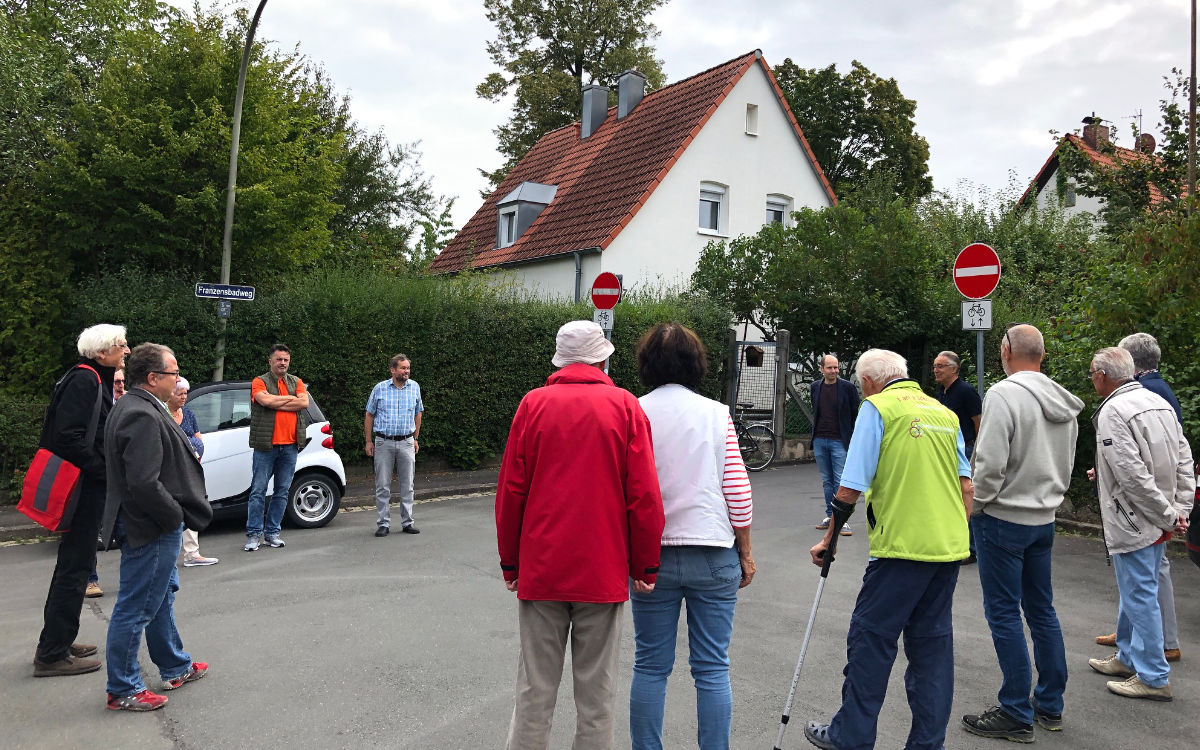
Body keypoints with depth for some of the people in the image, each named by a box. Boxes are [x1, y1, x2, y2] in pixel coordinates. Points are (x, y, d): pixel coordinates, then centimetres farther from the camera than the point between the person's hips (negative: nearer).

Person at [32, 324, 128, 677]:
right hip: (84, 486, -11)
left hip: (88, 486, 11)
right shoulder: (84, 380, -16)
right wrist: (104, 472, -20)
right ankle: (52, 654, 7)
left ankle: (56, 643, 32)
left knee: (74, 562, 19)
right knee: (76, 565, -3)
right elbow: (68, 435, -24)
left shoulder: (96, 380, 15)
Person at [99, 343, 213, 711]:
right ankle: (123, 690, 15)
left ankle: (175, 667, 38)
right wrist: (175, 515, -18)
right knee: (136, 608, 1)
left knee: (162, 597, 22)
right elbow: (144, 483, -30)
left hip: (154, 526, 12)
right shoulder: (143, 417, -24)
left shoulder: (138, 407, 10)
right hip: (150, 529, -12)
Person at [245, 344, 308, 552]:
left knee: (282, 491, 7)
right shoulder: (260, 382, 3)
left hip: (290, 445, 4)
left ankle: (272, 532, 15)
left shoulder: (296, 382, 14)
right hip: (266, 445, -4)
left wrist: (276, 404, -9)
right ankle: (254, 534, 4)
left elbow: (304, 403, -4)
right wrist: (291, 398, -5)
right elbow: (265, 400, -18)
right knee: (258, 490, -3)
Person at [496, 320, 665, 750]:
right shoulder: (625, 407, -1)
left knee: (535, 689, 10)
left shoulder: (534, 403, 1)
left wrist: (510, 562, 10)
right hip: (604, 571, -1)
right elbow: (644, 496, -5)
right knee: (597, 691, 9)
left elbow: (510, 491, 1)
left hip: (541, 569, 1)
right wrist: (645, 567, 3)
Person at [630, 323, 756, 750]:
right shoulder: (717, 415, -3)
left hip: (652, 554, 0)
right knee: (712, 669, 9)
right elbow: (738, 492, -2)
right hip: (713, 554, 0)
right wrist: (745, 552, 9)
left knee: (651, 667, 11)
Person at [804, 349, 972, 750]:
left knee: (869, 638, 3)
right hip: (950, 547, 7)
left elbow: (850, 488, -10)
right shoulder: (946, 413, 14)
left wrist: (828, 541, -1)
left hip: (902, 547, -7)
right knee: (932, 641, 14)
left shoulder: (877, 407, -6)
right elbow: (967, 487, 14)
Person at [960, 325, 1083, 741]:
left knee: (1004, 614, 0)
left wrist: (973, 506, -8)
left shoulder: (1003, 394, -18)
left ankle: (1016, 714, 8)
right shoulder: (1064, 403, 8)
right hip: (1045, 519, 8)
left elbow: (990, 465, -22)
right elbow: (1066, 464, 17)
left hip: (1003, 518, -8)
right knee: (1042, 609, 16)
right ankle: (1050, 705, 26)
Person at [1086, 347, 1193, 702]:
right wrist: (1180, 509, 6)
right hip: (1158, 522, 9)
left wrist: (1168, 516, -14)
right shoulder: (1158, 401, 9)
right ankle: (1128, 658, 34)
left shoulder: (1112, 411, -19)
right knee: (1134, 592, 20)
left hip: (1134, 521, -9)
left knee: (1140, 596, 0)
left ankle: (1154, 678, 10)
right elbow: (1184, 458, 9)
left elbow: (1133, 475, -24)